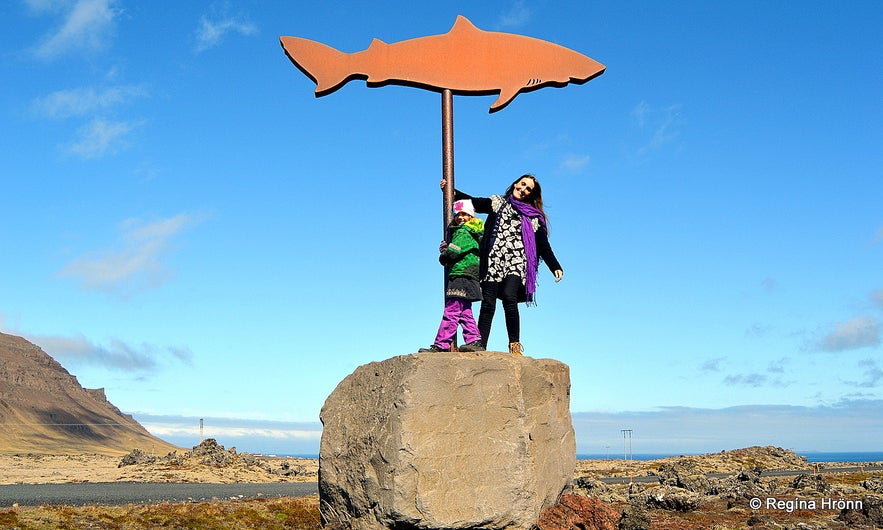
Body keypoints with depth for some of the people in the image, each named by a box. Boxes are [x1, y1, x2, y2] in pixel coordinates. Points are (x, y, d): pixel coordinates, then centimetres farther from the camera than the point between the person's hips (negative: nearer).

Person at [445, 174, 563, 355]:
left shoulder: (534, 216, 19)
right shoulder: (498, 203, 22)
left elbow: (543, 245, 14)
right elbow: (473, 202, 14)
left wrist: (556, 267, 3)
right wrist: (452, 192, 1)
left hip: (517, 261, -1)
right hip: (494, 260, 2)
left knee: (509, 297, -24)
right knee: (488, 303, -9)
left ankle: (515, 346, -23)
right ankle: (480, 344, -12)